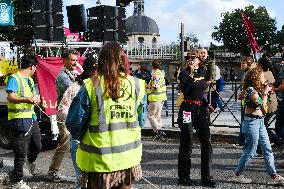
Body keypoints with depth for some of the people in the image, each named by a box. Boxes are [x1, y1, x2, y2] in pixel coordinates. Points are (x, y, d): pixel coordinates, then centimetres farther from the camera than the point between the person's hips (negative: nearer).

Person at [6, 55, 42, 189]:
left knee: (37, 145, 21)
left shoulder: (30, 80, 17)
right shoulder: (14, 79, -11)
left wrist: (35, 99, -3)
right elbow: (10, 97, -23)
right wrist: (26, 100, -42)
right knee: (21, 152, -3)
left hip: (31, 118, 8)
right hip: (20, 119, -8)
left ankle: (31, 161, 52)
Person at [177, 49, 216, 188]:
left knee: (207, 142, 0)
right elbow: (183, 89, -22)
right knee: (187, 144, 1)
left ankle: (206, 177, 8)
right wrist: (191, 75, -27)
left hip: (201, 110, 5)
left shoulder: (202, 73, 13)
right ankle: (183, 177, 13)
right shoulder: (184, 73, -5)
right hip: (187, 109, -5)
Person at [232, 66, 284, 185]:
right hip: (252, 122, -9)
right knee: (250, 151, -2)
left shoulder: (257, 90, 14)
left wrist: (266, 92, 11)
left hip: (260, 122, 9)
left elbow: (264, 110, 15)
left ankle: (274, 176, 10)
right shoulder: (250, 90, -14)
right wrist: (265, 92, -7)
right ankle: (237, 175, 12)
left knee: (267, 149, 7)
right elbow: (262, 105, -19)